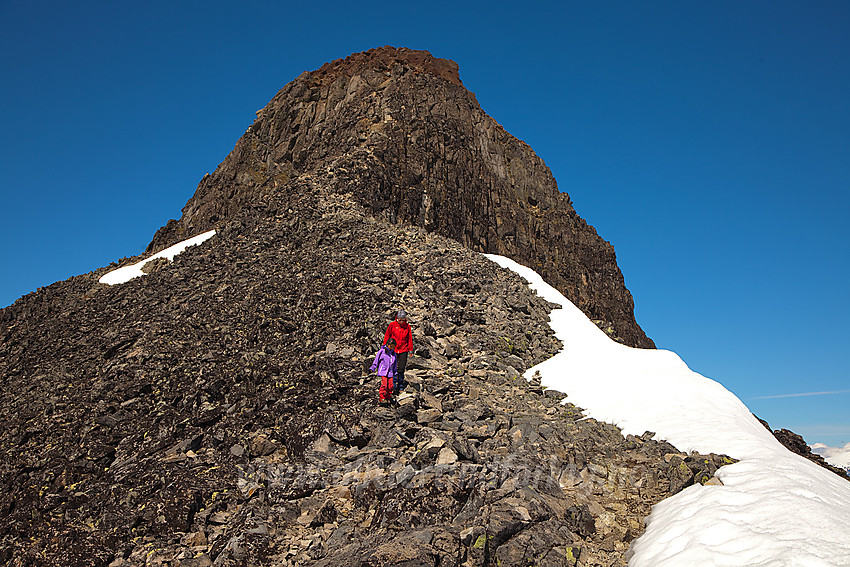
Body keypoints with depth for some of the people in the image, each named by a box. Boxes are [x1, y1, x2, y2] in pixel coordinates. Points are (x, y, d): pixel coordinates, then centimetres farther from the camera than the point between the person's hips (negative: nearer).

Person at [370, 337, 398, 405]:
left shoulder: (393, 353, 11)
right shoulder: (382, 351, -6)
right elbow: (377, 359, 0)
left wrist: (394, 372, 25)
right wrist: (373, 367, 0)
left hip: (390, 372, 5)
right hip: (383, 371, -5)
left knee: (390, 385, 1)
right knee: (384, 384, -15)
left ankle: (388, 398, 16)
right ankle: (382, 398, -5)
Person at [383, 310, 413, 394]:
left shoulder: (407, 327, 3)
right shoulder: (392, 325, -3)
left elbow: (410, 339, 11)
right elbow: (387, 336, 4)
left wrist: (410, 349, 11)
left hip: (403, 350, 1)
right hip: (393, 350, -1)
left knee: (402, 368, 2)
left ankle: (401, 385, 13)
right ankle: (394, 385, 6)